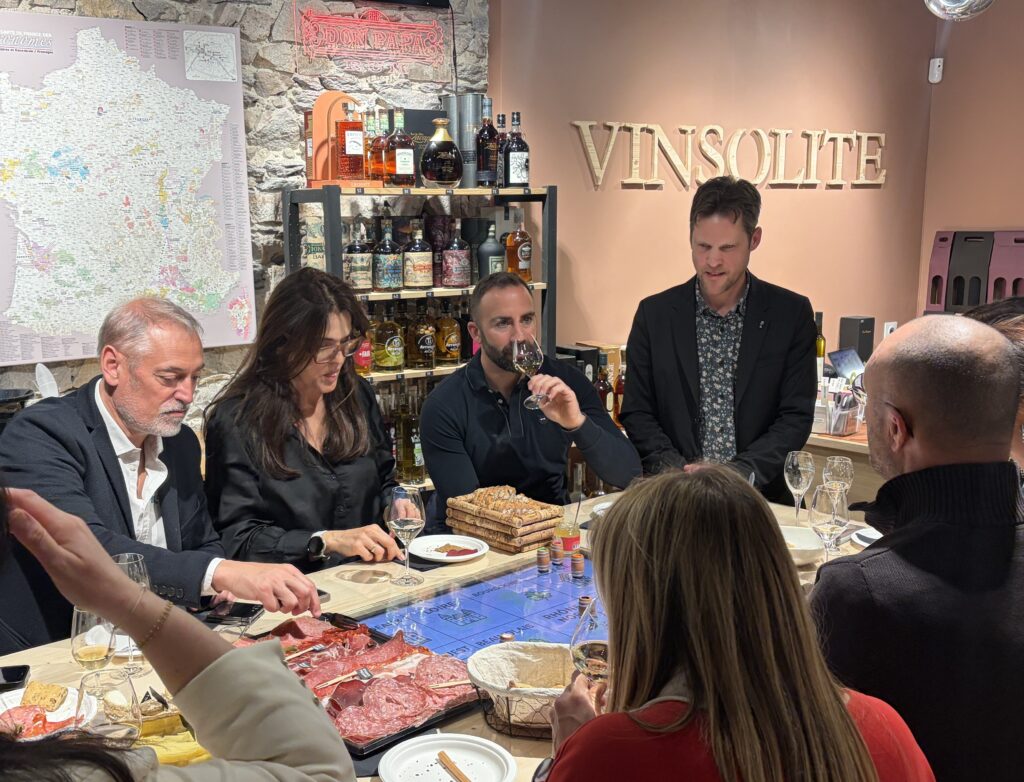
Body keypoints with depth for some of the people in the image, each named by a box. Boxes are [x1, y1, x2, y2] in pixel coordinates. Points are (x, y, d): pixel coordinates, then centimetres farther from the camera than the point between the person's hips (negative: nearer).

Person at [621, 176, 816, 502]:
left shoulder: (792, 314, 3)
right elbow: (636, 413, 6)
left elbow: (796, 417, 1)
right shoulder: (654, 314, 6)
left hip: (762, 499, 0)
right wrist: (680, 472, -10)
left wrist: (737, 472, -12)